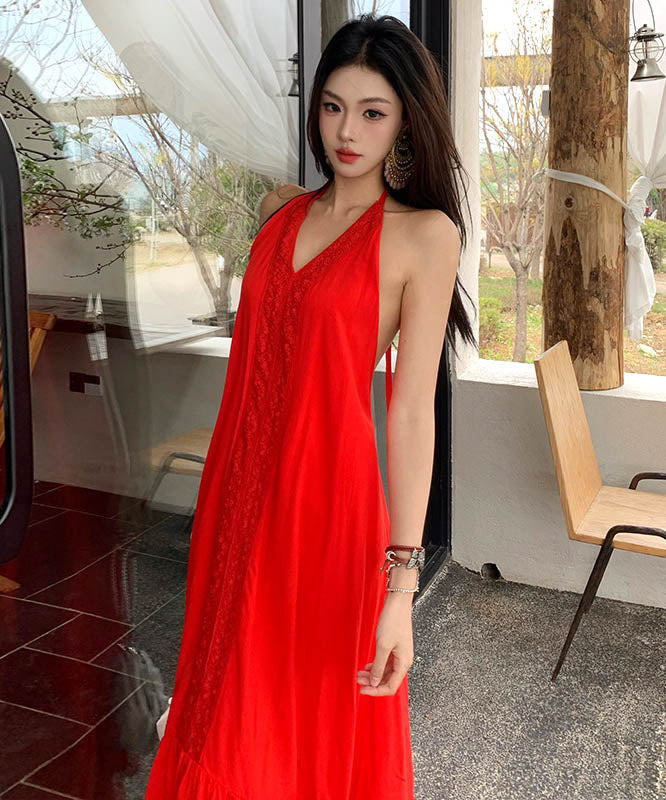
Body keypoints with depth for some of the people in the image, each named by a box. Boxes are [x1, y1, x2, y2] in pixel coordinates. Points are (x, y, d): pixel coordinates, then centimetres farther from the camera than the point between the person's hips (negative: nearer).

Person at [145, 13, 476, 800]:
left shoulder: (425, 234, -9)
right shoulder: (281, 209, 8)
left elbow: (412, 411, -16)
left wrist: (401, 584, -19)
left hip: (329, 491, -5)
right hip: (240, 484, 6)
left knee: (320, 718, 11)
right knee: (232, 703, 19)